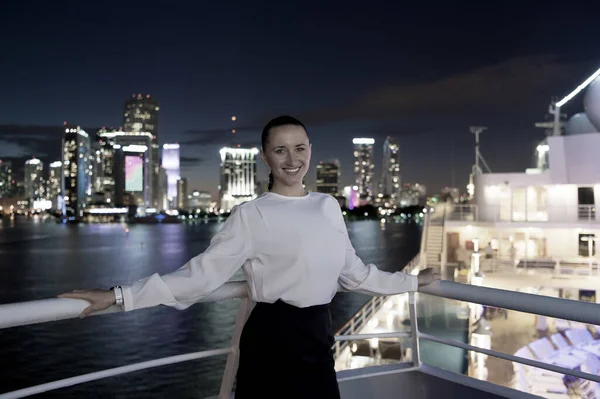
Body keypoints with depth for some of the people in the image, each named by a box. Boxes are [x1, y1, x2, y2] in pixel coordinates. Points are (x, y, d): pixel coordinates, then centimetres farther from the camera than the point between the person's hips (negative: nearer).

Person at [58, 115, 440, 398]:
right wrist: (120, 295, -21)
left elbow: (353, 272, 16)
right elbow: (203, 272, -14)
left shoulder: (329, 206, 7)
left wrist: (412, 282, 22)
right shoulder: (251, 215, -8)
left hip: (318, 338, 5)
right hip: (272, 339, -5)